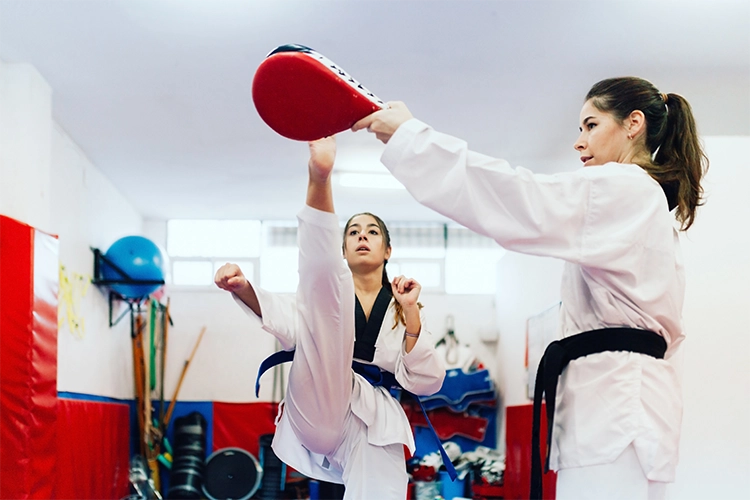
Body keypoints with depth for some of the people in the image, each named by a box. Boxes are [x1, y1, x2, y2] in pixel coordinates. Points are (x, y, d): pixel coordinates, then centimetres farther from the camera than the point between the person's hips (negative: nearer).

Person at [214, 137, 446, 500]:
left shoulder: (401, 308, 21)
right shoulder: (332, 294, 18)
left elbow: (424, 382, 9)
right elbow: (289, 322, -5)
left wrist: (410, 314, -2)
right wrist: (243, 288, -25)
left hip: (373, 427, 2)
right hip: (320, 409, -2)